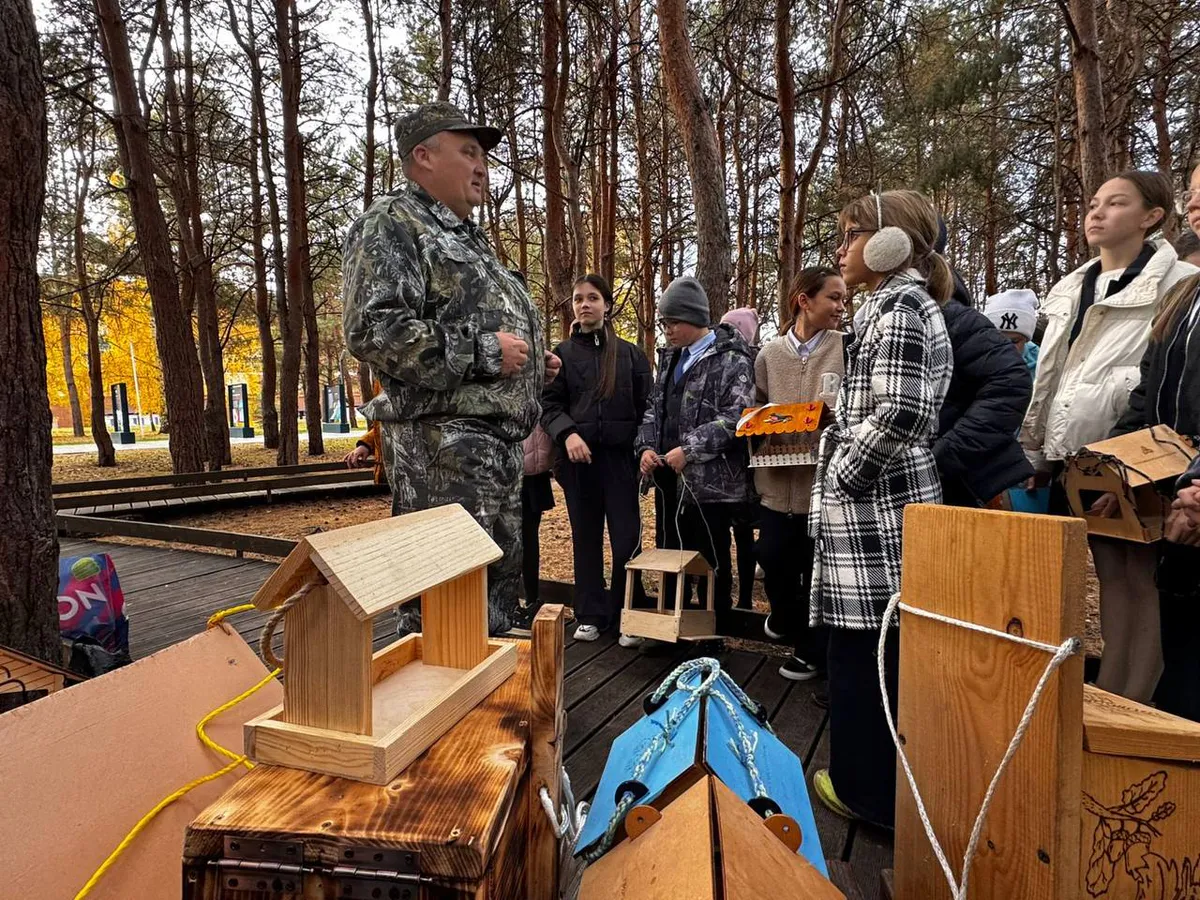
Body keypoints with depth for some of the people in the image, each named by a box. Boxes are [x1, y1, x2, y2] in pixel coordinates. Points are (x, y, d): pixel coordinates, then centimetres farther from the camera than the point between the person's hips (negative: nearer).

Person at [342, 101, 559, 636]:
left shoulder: (468, 238, 24)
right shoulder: (392, 223, -5)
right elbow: (373, 330, -20)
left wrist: (534, 366, 13)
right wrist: (485, 351, -17)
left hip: (501, 441, 10)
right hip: (446, 445, -10)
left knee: (499, 583, 17)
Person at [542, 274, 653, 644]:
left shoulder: (630, 354, 8)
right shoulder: (562, 353, 7)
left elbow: (647, 405, 6)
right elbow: (549, 404, 1)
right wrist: (567, 433, -17)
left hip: (620, 458, -1)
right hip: (578, 459, 1)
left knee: (627, 538, -2)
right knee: (586, 538, 9)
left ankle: (627, 616, 12)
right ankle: (590, 614, 20)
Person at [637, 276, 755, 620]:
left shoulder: (731, 359, -9)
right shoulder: (670, 357, 15)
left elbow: (735, 417, -18)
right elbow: (655, 408, 17)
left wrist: (688, 450, -21)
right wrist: (646, 447, 0)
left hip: (709, 479, -7)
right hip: (668, 477, 7)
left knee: (711, 563, 5)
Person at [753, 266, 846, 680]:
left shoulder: (846, 350, -4)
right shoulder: (770, 354, 4)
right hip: (778, 480, 2)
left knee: (818, 569, 8)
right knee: (773, 560, 8)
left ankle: (812, 649, 31)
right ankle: (787, 617, 42)